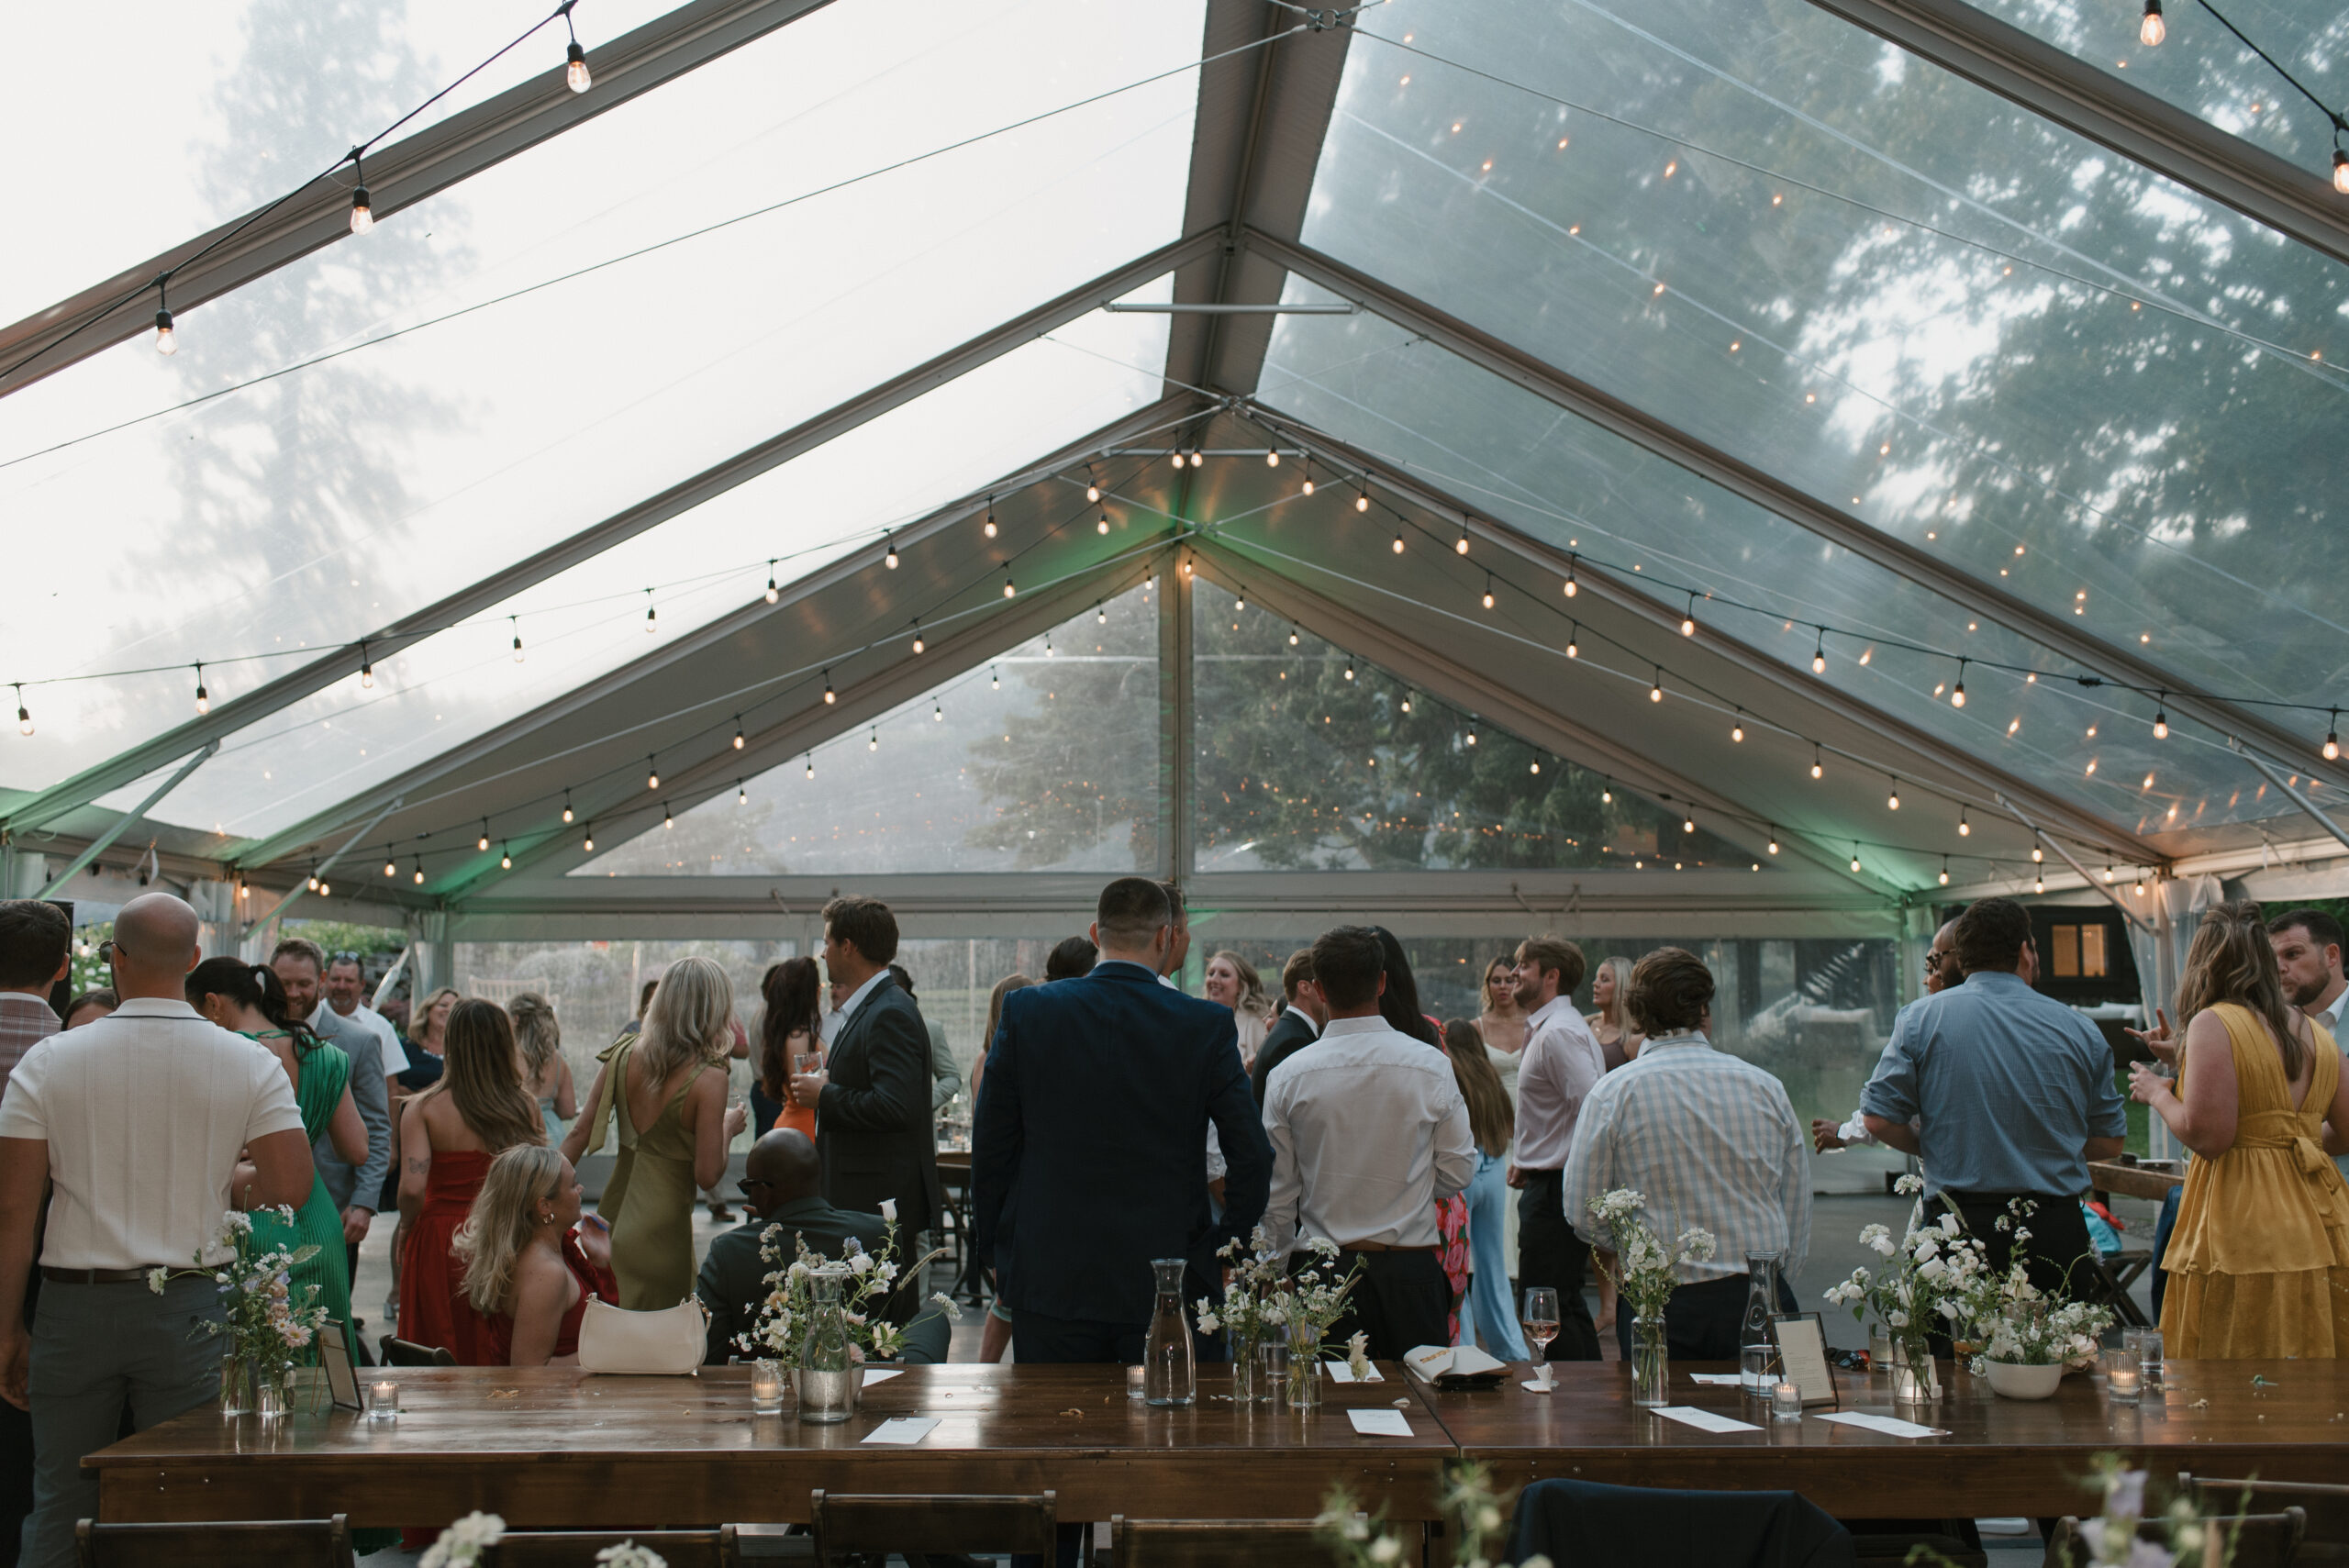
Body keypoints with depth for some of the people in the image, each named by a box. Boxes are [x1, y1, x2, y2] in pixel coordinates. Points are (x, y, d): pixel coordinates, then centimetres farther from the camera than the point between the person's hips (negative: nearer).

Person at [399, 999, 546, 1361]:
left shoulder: (423, 1108, -8)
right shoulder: (525, 1108, -3)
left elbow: (413, 1188, -15)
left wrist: (406, 1231, 2)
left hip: (438, 1245, -1)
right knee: (499, 1360, 13)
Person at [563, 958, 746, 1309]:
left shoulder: (623, 1053, -2)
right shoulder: (708, 1079, -17)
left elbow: (581, 1131, 0)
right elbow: (708, 1175, -16)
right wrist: (728, 1128, 1)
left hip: (613, 1211, 6)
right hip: (660, 1229, -5)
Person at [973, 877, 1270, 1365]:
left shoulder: (1026, 1011, -3)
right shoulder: (1208, 1026, -5)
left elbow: (990, 1148, 2)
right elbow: (1253, 1157, -4)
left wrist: (994, 1251, 13)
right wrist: (1229, 1249, 10)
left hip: (1050, 1282, 1)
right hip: (1170, 1287, -1)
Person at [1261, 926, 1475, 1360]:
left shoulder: (1287, 1076, -5)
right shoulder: (1430, 1066, -6)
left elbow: (1277, 1191, 2)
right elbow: (1459, 1172, 1)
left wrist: (1286, 1262, 16)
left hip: (1324, 1270, 1)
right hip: (1412, 1268, 0)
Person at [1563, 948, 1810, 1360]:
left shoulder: (1613, 1092, -5)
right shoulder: (1766, 1087, 4)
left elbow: (1584, 1216, -3)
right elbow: (1798, 1218, 10)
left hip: (1663, 1309, -2)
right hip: (1762, 1303, 2)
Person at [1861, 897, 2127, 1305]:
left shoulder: (1920, 1019, 0)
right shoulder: (2079, 1029, 6)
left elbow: (1878, 1118, -4)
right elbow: (2109, 1141, 10)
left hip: (1961, 1228, -1)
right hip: (2057, 1233, 2)